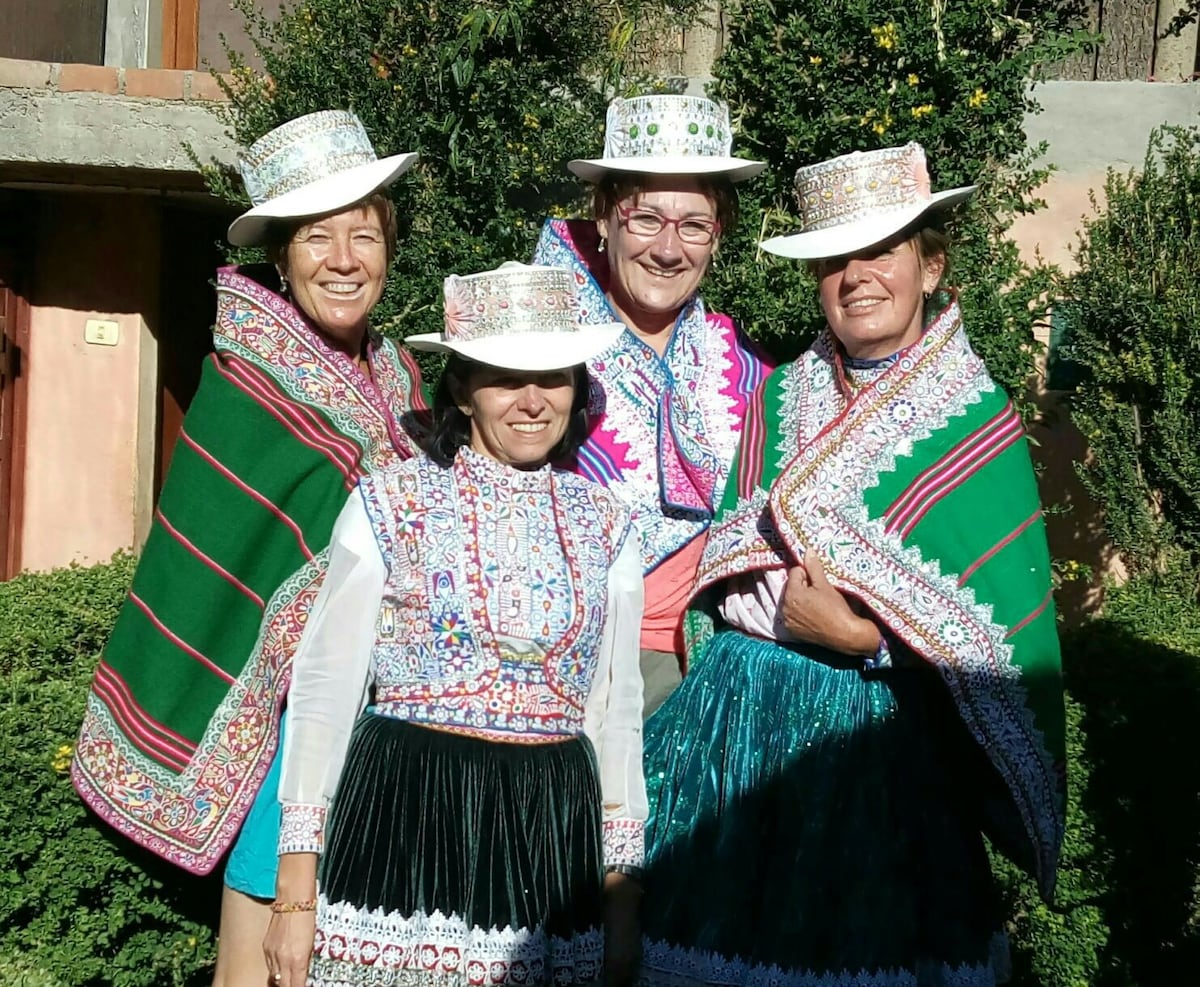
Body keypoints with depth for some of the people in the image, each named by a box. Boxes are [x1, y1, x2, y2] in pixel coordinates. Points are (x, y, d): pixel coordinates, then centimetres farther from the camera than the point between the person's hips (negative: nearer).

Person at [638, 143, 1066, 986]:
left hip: (881, 737, -3)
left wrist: (866, 634, -20)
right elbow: (726, 568, 3)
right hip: (739, 725, 4)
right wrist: (791, 608, -16)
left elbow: (997, 628, -9)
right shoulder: (782, 396, 7)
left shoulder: (976, 423, -6)